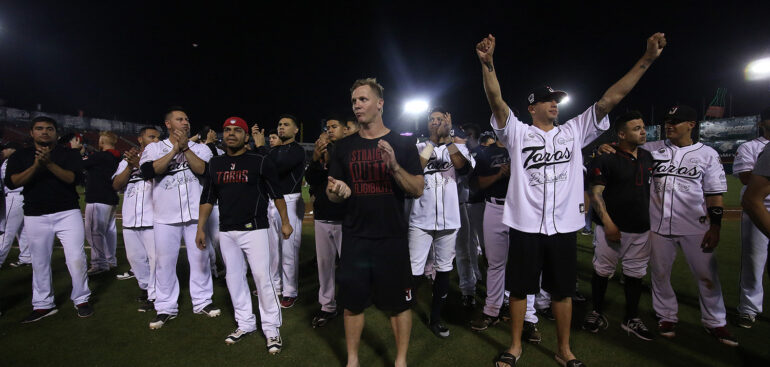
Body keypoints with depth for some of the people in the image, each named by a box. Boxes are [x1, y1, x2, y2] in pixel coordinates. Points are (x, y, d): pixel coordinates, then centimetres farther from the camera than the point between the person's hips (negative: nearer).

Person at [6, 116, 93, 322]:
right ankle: (43, 305, 23)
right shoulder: (20, 156, 10)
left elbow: (75, 178, -10)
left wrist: (50, 164, -21)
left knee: (76, 257, -6)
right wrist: (35, 167, -18)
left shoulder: (69, 155, 5)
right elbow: (11, 182, -4)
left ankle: (81, 300, 9)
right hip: (35, 216, 2)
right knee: (39, 262, 9)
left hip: (68, 212, -2)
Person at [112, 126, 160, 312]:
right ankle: (145, 287, 34)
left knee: (155, 257, -6)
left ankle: (154, 295, 6)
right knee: (134, 257, 15)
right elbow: (116, 185, 6)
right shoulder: (127, 160, 17)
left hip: (152, 219, -5)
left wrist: (140, 164, -17)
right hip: (130, 218, 5)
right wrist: (130, 166, -6)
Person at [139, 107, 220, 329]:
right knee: (164, 262, 6)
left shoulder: (200, 148, 8)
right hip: (165, 216, 0)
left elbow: (204, 170, -10)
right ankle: (166, 308, 20)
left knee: (200, 258, 7)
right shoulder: (154, 148, 7)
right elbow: (148, 171, -13)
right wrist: (175, 150, -13)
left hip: (196, 213, 1)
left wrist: (185, 147, -12)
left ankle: (202, 302, 20)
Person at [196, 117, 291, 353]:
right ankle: (245, 324, 27)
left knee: (262, 277, -8)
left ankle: (271, 328, 6)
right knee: (234, 278, 11)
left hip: (254, 229, -5)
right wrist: (201, 228, 10)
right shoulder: (214, 164, 11)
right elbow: (207, 198, 14)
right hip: (226, 232, 5)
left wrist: (285, 222, -3)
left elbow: (277, 194, -2)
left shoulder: (260, 162, -3)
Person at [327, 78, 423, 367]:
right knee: (352, 303, 11)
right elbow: (331, 192, 11)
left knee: (398, 304, 8)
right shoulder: (345, 147, 8)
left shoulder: (403, 144, 1)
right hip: (355, 237, 2)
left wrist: (394, 167, -20)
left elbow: (418, 190, -3)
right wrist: (336, 191, -13)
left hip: (392, 237, -2)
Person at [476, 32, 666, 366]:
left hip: (564, 226, 3)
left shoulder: (574, 131, 10)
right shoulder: (517, 132, 0)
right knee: (519, 288, 10)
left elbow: (610, 98, 5)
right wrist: (487, 62, -25)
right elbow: (496, 101, -13)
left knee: (563, 290, 15)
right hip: (525, 225, -3)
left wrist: (646, 59, 0)